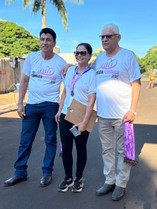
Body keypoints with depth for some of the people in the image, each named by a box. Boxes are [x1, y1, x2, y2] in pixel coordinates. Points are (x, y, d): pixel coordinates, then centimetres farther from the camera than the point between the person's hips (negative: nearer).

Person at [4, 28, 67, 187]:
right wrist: (20, 103, 0)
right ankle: (20, 172, 22)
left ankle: (47, 173, 23)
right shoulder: (31, 58, 1)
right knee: (25, 140, 8)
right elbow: (24, 81, 6)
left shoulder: (61, 63, -4)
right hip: (31, 104, 2)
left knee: (50, 140, 8)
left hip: (50, 105, -2)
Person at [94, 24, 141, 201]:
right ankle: (109, 181, 27)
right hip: (102, 114, 5)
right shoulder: (99, 57, 11)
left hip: (122, 114, -5)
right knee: (107, 150, 13)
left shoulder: (128, 55, -5)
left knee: (122, 151, 6)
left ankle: (121, 184, 20)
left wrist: (132, 110, -14)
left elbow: (136, 84, -7)